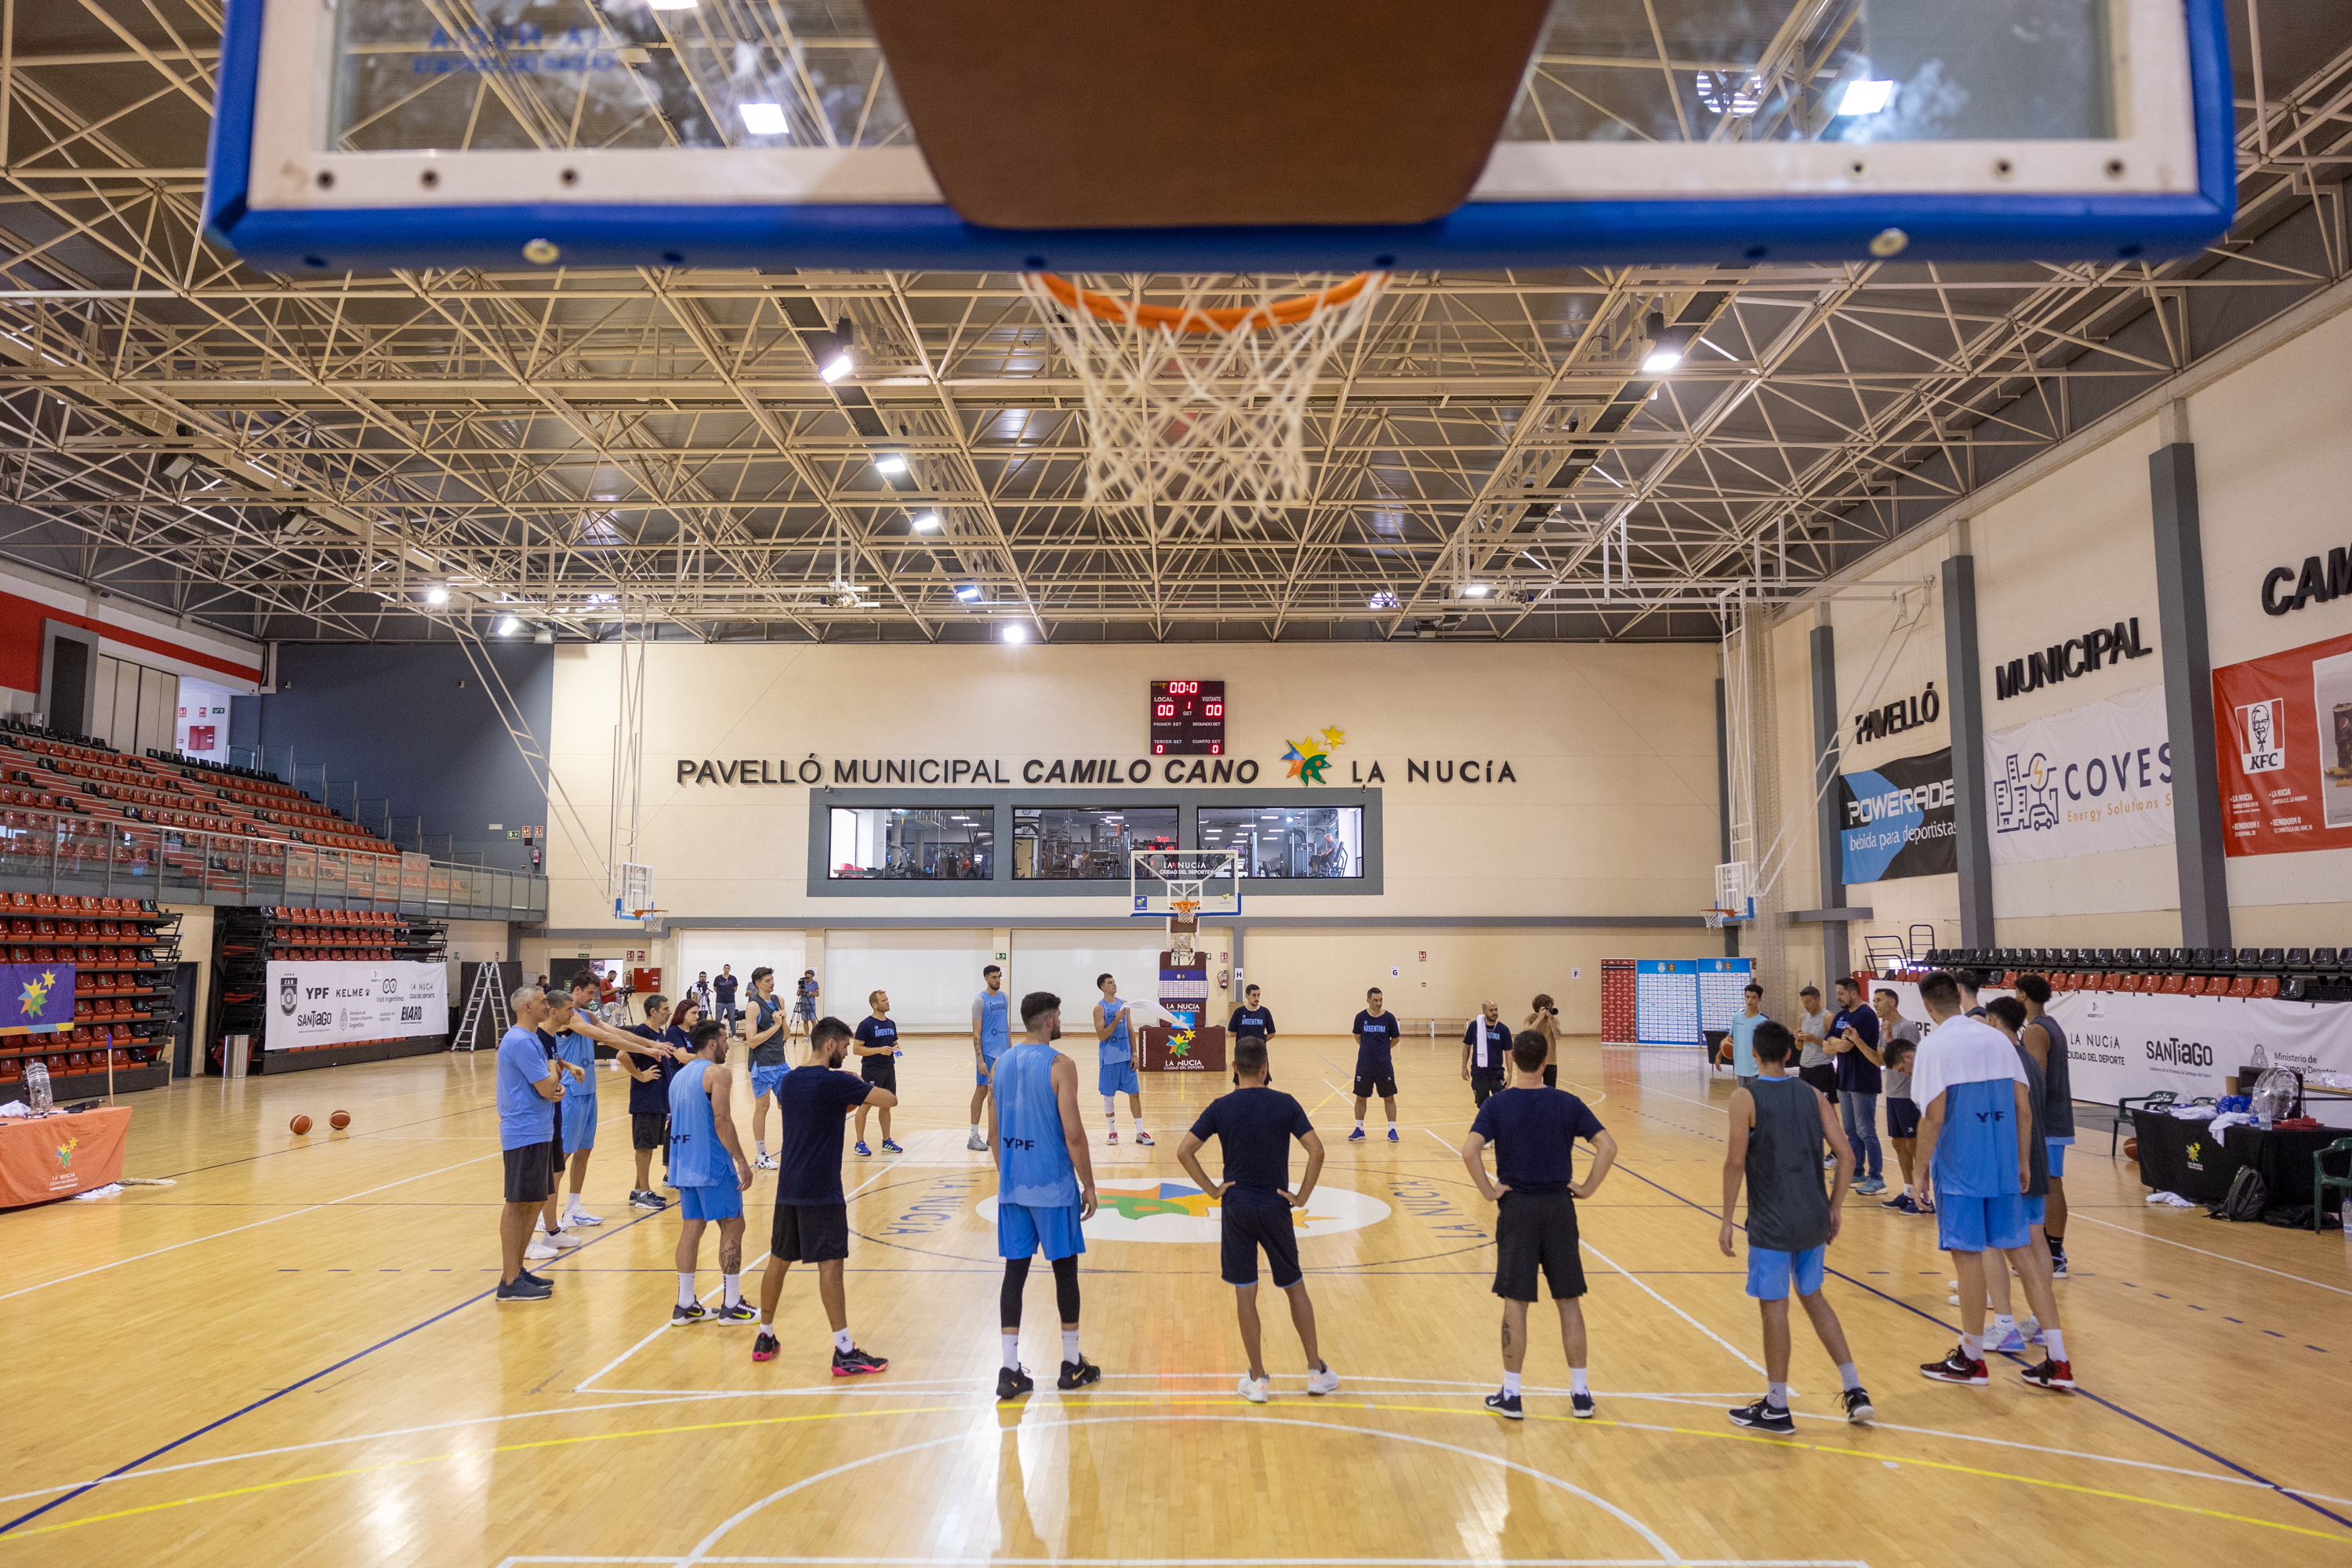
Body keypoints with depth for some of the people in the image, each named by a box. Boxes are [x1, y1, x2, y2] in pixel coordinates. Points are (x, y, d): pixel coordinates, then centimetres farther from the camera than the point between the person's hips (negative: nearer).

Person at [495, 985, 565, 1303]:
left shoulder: (531, 1038, 15)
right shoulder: (521, 1042, -17)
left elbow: (549, 1086, 18)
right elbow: (547, 1088, -19)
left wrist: (557, 1086, -5)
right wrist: (553, 1071, 2)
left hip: (535, 1133, 10)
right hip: (524, 1134, -10)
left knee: (533, 1202, 15)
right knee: (518, 1204, -6)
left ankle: (517, 1271, 24)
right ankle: (510, 1282, -1)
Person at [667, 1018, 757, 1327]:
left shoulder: (680, 1075, 15)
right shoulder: (718, 1073, -11)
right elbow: (722, 1120, -19)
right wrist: (741, 1160, -16)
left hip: (684, 1164, 8)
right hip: (713, 1165, -8)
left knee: (692, 1228, 12)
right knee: (733, 1227, 1)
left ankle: (685, 1305, 13)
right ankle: (732, 1305, 4)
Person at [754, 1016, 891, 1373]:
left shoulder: (788, 1081, 8)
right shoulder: (836, 1081, -14)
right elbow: (891, 1099, -13)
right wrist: (862, 1091, 7)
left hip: (788, 1187, 8)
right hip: (822, 1191, -7)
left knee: (778, 1261, 16)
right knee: (830, 1265, -6)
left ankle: (765, 1339, 27)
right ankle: (844, 1352, -4)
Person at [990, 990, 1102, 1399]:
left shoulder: (1001, 1063, 6)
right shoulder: (1060, 1065, -13)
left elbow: (994, 1133, 11)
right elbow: (1073, 1134, -16)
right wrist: (1089, 1186, -6)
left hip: (1012, 1186, 5)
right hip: (1053, 1187, -5)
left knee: (1015, 1270, 8)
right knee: (1064, 1269, 8)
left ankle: (1010, 1370, 6)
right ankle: (1072, 1365, 19)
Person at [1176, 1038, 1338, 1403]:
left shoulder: (1221, 1107, -5)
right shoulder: (1285, 1104, -6)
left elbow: (1184, 1152, -9)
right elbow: (1316, 1150, -11)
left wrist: (1212, 1190, -2)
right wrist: (1302, 1196, -4)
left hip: (1236, 1207, 0)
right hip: (1275, 1206, 0)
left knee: (1245, 1294, 7)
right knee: (1295, 1287, 15)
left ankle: (1257, 1380, 13)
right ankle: (1317, 1371, 20)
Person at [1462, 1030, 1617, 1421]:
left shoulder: (1497, 1105, -8)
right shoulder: (1568, 1103, -3)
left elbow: (1469, 1150, -21)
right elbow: (1608, 1146, -8)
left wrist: (1488, 1191, -10)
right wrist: (1587, 1188, -1)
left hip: (1516, 1209, -1)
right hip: (1559, 1207, 2)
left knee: (1516, 1303, 6)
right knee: (1569, 1301, 11)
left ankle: (1511, 1395, 13)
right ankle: (1580, 1393, 18)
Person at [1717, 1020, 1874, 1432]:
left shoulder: (1746, 1097, -10)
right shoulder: (1813, 1095, 5)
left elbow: (1736, 1162, -15)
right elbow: (1846, 1156, 2)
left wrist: (1727, 1222, -9)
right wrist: (1834, 1209, 13)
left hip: (1772, 1224, -5)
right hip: (1814, 1219, 6)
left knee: (1774, 1307, 4)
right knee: (1812, 1296, 22)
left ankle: (1776, 1409, 13)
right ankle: (1854, 1391, 22)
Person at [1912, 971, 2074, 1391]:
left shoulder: (1935, 1046, -11)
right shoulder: (1997, 1038, 6)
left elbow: (1933, 1117, -15)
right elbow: (2024, 1109, 7)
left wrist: (1921, 1169, -6)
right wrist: (2023, 1160, 16)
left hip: (1957, 1168, -6)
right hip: (2003, 1166, 6)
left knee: (1967, 1256, 3)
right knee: (2022, 1250, 11)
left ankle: (1971, 1359, 15)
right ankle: (2058, 1361, 12)